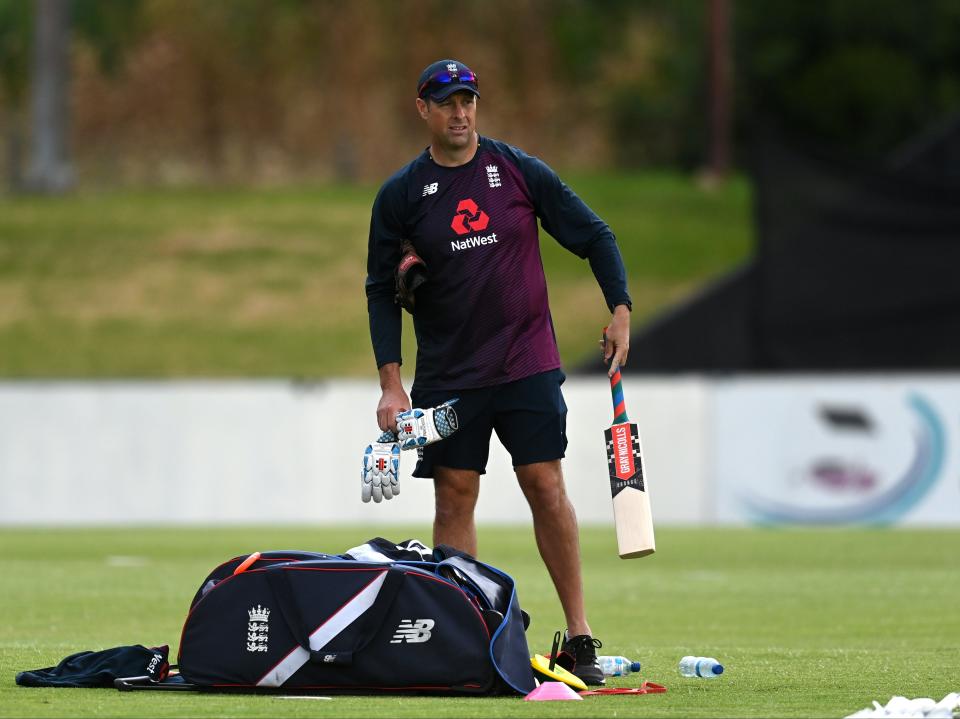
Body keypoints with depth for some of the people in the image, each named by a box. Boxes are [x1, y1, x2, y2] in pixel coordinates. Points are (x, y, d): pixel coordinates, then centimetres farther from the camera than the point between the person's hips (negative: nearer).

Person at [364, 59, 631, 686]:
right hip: (446, 375, 1)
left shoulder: (521, 172, 0)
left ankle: (579, 635, -5)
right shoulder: (400, 195, 2)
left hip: (528, 365, -1)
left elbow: (594, 236, 7)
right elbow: (381, 292, 5)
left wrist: (620, 311, -5)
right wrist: (392, 384, -3)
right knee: (454, 496, -1)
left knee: (546, 487, -7)